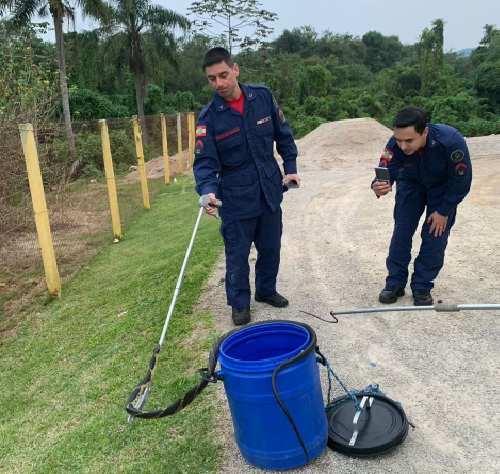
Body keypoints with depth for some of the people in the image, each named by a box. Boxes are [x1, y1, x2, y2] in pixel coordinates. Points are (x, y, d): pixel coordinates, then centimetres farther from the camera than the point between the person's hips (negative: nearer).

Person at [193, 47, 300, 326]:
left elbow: (284, 134, 7)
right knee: (237, 254, 6)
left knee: (271, 247, 17)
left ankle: (266, 290, 40)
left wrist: (291, 167, 2)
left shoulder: (263, 96, -5)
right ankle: (240, 303, 26)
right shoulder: (209, 117, -11)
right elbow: (205, 161, -16)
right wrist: (208, 190, -34)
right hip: (236, 197, -3)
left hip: (270, 190, 3)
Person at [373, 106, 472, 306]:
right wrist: (379, 187, -59)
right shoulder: (395, 145, -33)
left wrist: (444, 211, -20)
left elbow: (461, 180, -27)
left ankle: (422, 286, 8)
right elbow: (385, 173, -34)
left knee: (436, 234, -5)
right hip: (411, 183, 2)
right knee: (401, 231, -2)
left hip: (444, 187, -2)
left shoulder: (452, 141, -39)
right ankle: (395, 283, 9)